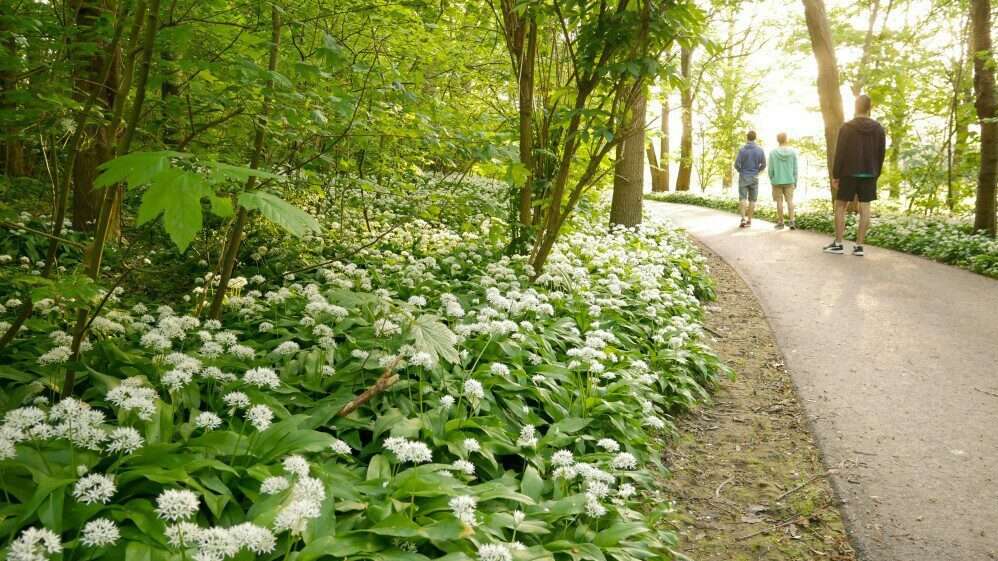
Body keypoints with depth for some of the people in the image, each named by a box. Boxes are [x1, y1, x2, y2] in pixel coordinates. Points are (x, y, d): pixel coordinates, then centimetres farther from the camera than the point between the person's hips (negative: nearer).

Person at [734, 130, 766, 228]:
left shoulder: (742, 149, -10)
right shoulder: (760, 150, -3)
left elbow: (737, 164, -13)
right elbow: (763, 165, 1)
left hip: (743, 177, -2)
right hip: (754, 178, 2)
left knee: (742, 199, 1)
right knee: (752, 200, 10)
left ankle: (743, 219, -15)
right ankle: (749, 220, 11)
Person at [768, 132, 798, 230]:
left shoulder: (773, 152, -7)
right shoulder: (792, 152, -3)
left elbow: (771, 168, -4)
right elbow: (795, 168, 0)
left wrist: (771, 180, 10)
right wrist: (795, 181, 9)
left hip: (777, 181, -1)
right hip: (789, 181, 1)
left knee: (779, 201, 4)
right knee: (790, 200, 5)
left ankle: (780, 222, 8)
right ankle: (791, 221, -5)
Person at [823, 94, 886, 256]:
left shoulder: (847, 127, -7)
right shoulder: (878, 128, 5)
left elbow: (840, 153, -9)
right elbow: (881, 154, 7)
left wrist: (835, 175, -4)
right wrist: (876, 174, 15)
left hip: (849, 173, -3)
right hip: (869, 174, 4)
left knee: (840, 206, 5)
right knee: (865, 208, 2)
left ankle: (838, 244, 3)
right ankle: (859, 245, 1)